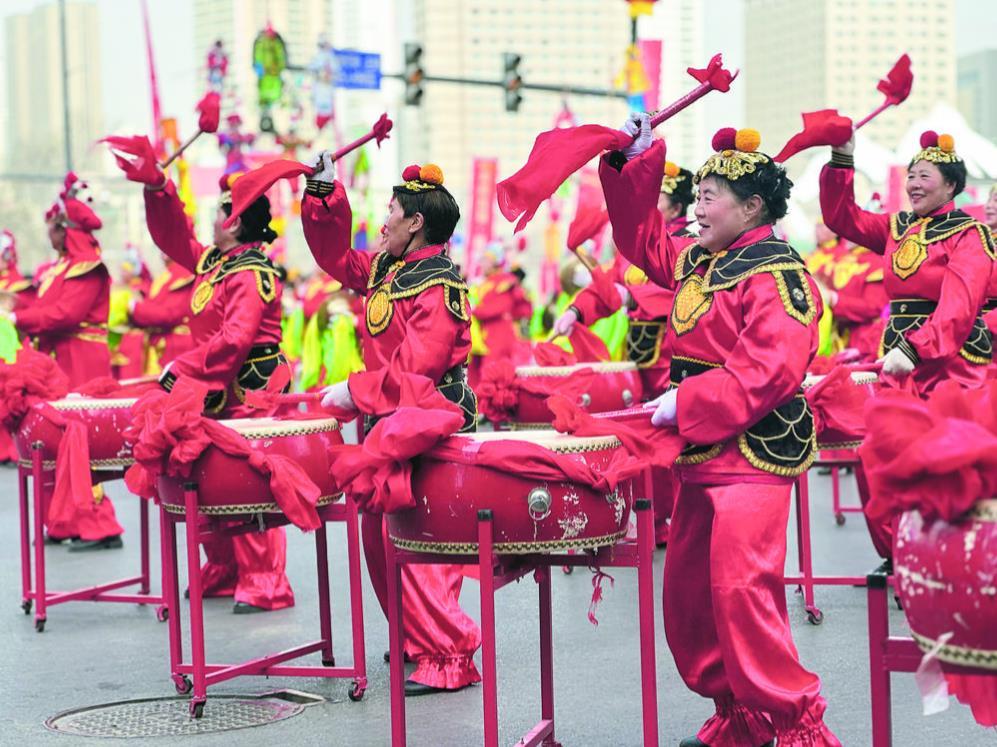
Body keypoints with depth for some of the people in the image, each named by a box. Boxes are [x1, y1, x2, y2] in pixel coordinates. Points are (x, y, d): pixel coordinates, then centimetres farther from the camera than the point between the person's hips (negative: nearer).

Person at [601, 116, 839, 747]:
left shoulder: (777, 274, -14)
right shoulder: (700, 263, 13)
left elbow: (770, 369, -25)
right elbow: (646, 243, 28)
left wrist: (687, 403, -24)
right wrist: (634, 165, 18)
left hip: (754, 455, -10)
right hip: (703, 455, 10)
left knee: (741, 592, -16)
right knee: (688, 593, 11)